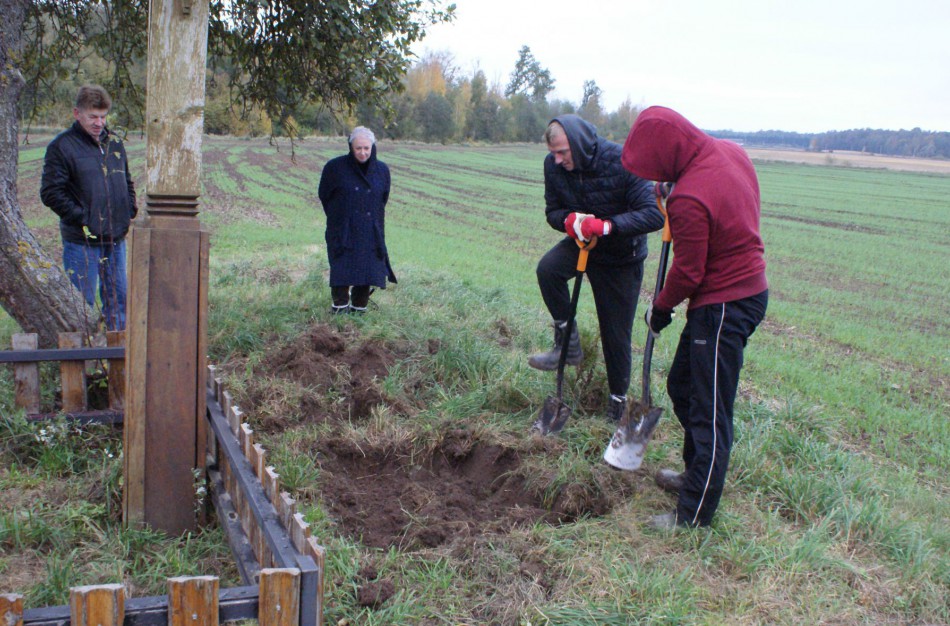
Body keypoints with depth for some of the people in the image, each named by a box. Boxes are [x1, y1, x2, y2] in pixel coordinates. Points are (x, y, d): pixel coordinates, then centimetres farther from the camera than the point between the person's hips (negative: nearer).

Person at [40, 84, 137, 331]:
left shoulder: (114, 142, 12)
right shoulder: (61, 146, -7)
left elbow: (127, 181, 24)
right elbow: (50, 193, -10)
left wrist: (130, 211, 9)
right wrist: (81, 218, -15)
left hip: (116, 238, 6)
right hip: (81, 240, -6)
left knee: (118, 297, 12)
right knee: (82, 301, -1)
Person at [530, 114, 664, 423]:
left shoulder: (622, 162, -27)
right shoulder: (554, 165, -13)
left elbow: (654, 214, -30)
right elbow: (553, 211, -1)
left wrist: (607, 225, -42)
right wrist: (569, 220, -25)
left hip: (622, 256, -3)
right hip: (580, 244, 3)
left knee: (616, 333, 3)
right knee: (547, 268, -30)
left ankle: (618, 397, 26)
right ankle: (567, 341, -12)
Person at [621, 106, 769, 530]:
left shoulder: (690, 199, -27)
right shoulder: (729, 152, 1)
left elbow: (688, 272, -18)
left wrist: (661, 309, 0)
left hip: (722, 308, -10)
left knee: (710, 413, -1)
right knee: (682, 385, 22)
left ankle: (694, 515, 9)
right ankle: (697, 474, 39)